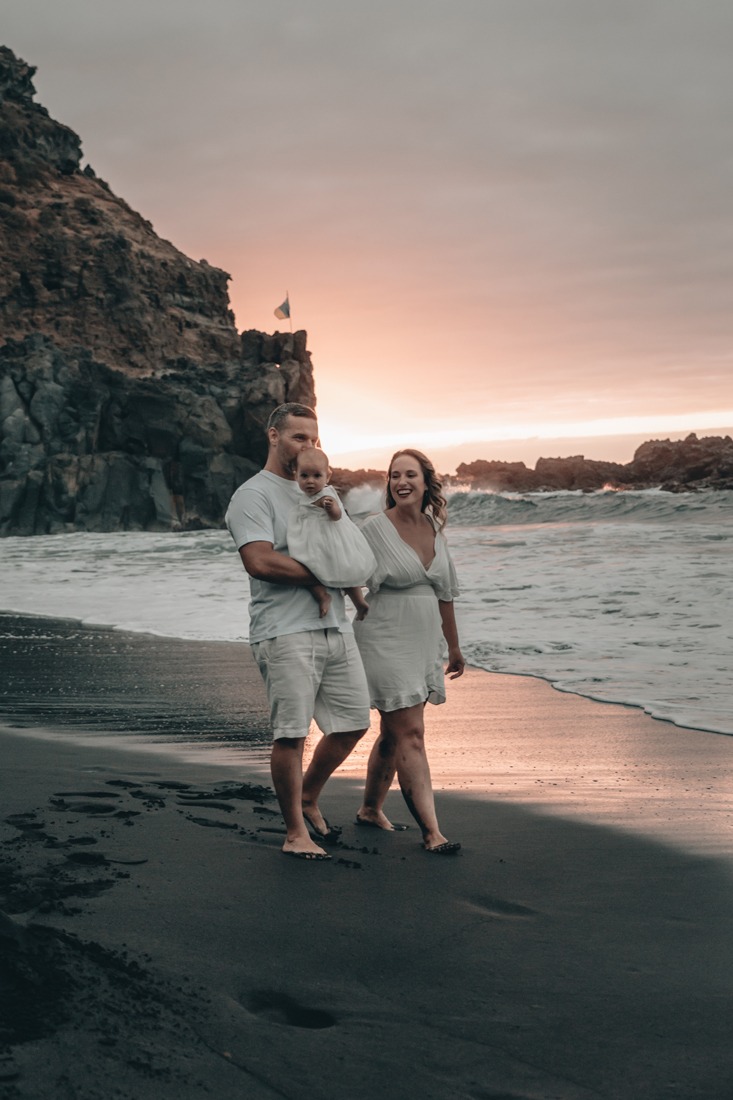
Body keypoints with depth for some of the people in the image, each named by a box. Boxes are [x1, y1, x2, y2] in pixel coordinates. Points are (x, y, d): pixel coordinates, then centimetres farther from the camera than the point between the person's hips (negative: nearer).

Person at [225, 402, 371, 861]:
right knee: (292, 734, -5)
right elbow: (260, 561, -18)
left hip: (335, 627, 8)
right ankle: (295, 832, 8)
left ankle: (308, 800, 31)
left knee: (354, 722, 10)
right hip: (286, 632, -8)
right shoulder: (254, 495, -5)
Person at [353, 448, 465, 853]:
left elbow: (444, 593, 18)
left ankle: (370, 808, 30)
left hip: (424, 643, 6)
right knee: (410, 733, -9)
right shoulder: (375, 528, -8)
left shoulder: (434, 528, 10)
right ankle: (431, 830, -8)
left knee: (393, 732, 15)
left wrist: (453, 647, 22)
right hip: (387, 643, -6)